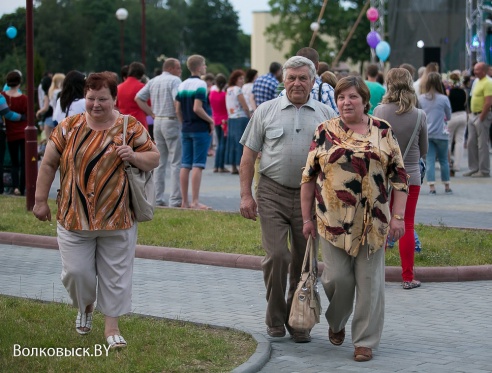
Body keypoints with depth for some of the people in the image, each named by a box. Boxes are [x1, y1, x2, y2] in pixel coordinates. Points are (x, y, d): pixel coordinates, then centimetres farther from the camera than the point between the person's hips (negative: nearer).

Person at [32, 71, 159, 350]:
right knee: (76, 271, 2)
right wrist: (40, 200, 6)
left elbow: (154, 158, 6)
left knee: (115, 275, 3)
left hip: (117, 219, 0)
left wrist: (134, 157, -15)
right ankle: (85, 307, 33)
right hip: (74, 218, 1)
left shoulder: (131, 128, 0)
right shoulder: (69, 128, 1)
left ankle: (112, 326, 16)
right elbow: (49, 164, 7)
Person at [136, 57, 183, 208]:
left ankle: (158, 198, 12)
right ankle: (175, 199, -8)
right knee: (176, 162, -5)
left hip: (157, 122, 7)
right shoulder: (174, 80, -9)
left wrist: (152, 114, 10)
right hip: (171, 122, -7)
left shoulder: (153, 81, 13)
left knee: (160, 163, 12)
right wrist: (182, 121, -14)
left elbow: (138, 98, 12)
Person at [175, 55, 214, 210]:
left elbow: (178, 110, 9)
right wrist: (210, 121, -9)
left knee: (185, 165, 7)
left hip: (186, 129, 7)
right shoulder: (200, 84, -12)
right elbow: (197, 108, -20)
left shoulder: (182, 85, 11)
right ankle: (195, 201, -8)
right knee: (197, 165, -6)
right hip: (200, 129, -7)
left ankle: (185, 201, 9)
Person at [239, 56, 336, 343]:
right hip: (273, 193, -1)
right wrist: (246, 195, -1)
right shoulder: (266, 111, 5)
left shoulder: (326, 115, 8)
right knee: (276, 256, -10)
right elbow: (249, 156, 6)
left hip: (310, 196, 2)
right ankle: (275, 318, 6)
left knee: (304, 263, 6)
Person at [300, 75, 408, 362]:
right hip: (333, 220, 0)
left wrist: (398, 216, -3)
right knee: (338, 277, -1)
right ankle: (336, 322, 27)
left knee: (369, 281, 2)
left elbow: (399, 175, 4)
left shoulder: (383, 131, 4)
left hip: (372, 221, 0)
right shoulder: (325, 132, 4)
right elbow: (309, 176, 5)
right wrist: (307, 218, 3)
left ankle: (366, 341, 10)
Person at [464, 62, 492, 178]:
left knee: (482, 144, -5)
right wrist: (472, 114, 15)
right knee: (471, 143, 11)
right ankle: (474, 168, 19)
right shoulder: (477, 81, 16)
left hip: (482, 116, -10)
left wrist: (481, 118, -20)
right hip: (474, 115, 10)